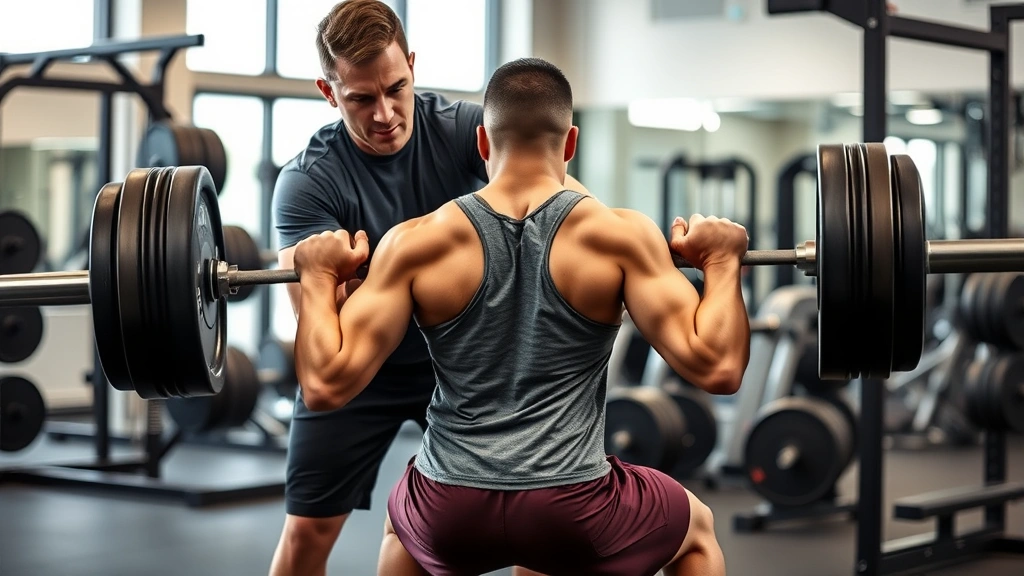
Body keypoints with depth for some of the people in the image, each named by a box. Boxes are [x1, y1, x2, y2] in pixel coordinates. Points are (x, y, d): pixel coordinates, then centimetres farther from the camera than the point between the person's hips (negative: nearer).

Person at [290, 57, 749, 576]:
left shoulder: (415, 244, -3)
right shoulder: (620, 236, -6)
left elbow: (326, 384, -7)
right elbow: (717, 368, -12)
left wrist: (318, 278, 9)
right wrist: (722, 263, 4)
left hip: (453, 520, 2)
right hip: (574, 514, -2)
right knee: (697, 531, 29)